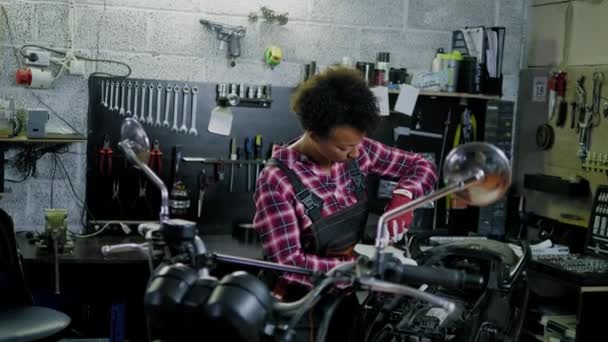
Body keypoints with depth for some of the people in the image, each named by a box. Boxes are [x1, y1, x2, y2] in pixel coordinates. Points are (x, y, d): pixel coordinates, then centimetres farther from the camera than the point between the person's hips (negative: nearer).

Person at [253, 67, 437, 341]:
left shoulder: (357, 151, -4)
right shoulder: (277, 181, -20)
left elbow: (422, 167, 7)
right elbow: (287, 263, -24)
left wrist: (403, 196, -14)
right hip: (301, 302, -5)